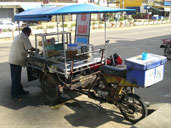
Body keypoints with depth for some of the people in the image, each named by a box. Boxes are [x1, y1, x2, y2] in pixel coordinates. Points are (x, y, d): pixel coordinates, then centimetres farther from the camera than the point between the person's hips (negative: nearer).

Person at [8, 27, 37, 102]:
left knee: (17, 77, 16)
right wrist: (36, 50, 7)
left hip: (13, 59, 10)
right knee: (16, 78, -5)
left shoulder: (18, 36, 22)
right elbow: (30, 48, -11)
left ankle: (20, 91, 28)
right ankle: (14, 95, 1)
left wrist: (28, 51, 24)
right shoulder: (24, 37, -9)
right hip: (16, 60, -10)